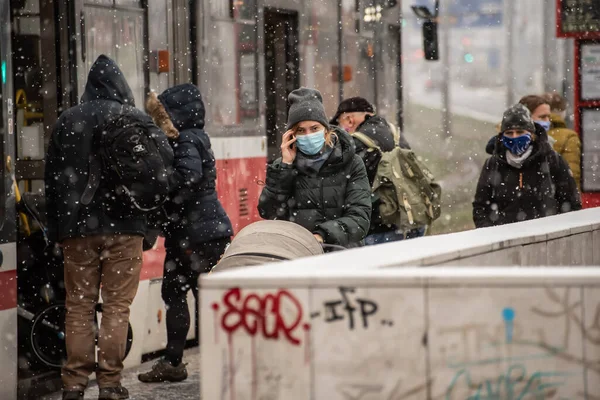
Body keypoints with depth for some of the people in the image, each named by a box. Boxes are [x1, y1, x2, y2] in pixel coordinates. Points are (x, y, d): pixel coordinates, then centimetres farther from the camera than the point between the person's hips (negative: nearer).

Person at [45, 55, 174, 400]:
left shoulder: (67, 122, 6)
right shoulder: (137, 120, -2)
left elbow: (52, 177, 8)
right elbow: (168, 165, -5)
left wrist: (56, 228, 12)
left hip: (77, 227, 2)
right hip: (124, 226, -2)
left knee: (79, 305, 7)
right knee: (117, 306, 2)